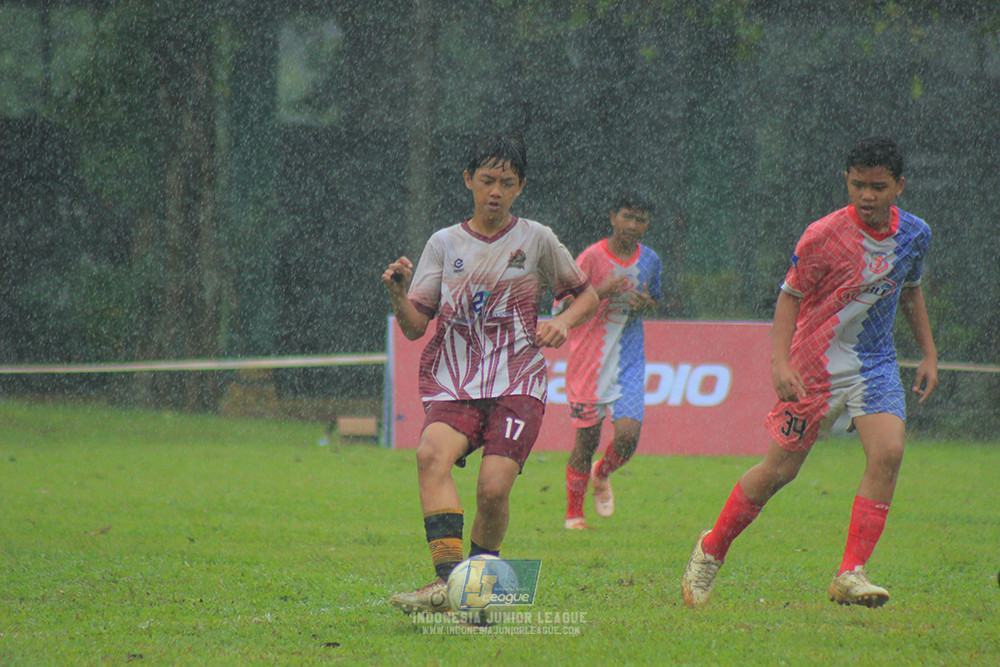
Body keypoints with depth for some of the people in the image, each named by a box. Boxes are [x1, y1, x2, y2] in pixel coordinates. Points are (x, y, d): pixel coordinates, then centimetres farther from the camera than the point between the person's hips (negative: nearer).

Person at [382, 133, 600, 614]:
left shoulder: (536, 240, 9)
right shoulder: (444, 244, 12)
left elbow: (587, 296, 18)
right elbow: (415, 327, 9)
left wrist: (562, 323, -2)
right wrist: (398, 295, -12)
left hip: (517, 382, -1)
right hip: (452, 381, 1)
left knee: (494, 487, -21)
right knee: (433, 453, -30)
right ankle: (447, 579, -40)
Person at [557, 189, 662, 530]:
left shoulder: (650, 260, 5)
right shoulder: (592, 257, -9)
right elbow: (561, 306, -8)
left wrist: (645, 304, -2)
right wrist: (599, 292, -24)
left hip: (629, 361, 3)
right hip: (589, 359, -3)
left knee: (628, 435, -13)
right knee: (587, 439, 0)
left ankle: (601, 475, 21)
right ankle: (573, 512, 18)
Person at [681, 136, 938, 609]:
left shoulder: (914, 234, 0)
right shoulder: (824, 236, -16)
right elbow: (790, 295, -7)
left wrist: (929, 354, 16)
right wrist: (780, 361, -18)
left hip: (875, 364, 4)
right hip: (816, 365, -4)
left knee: (887, 452, -20)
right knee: (779, 469, -1)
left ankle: (850, 575, -18)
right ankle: (711, 550, 22)